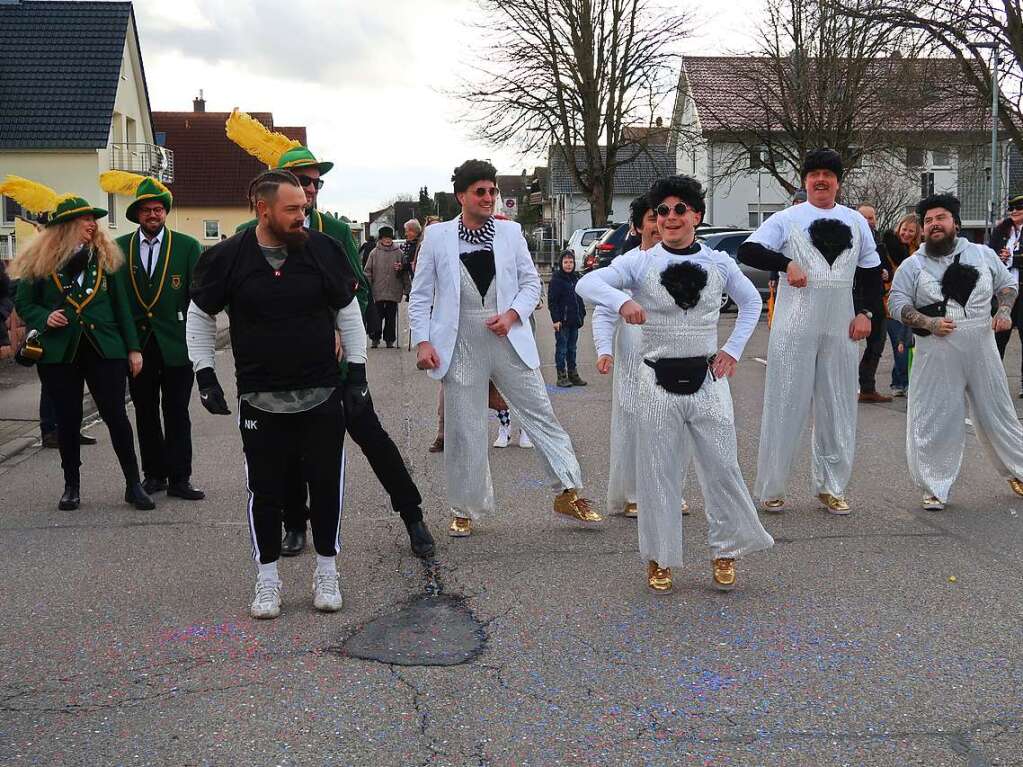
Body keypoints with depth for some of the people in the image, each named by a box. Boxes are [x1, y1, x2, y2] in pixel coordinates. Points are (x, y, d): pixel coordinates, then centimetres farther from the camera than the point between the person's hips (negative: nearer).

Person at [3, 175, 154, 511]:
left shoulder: (106, 256, 6)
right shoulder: (40, 261, 2)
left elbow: (121, 305, 7)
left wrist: (133, 348, 3)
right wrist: (44, 317, -13)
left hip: (104, 349, 0)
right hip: (59, 354, 0)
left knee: (116, 416, -1)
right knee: (68, 420, 7)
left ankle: (133, 485, 8)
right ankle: (71, 486, 21)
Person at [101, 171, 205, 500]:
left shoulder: (188, 247, 0)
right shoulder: (120, 248, 6)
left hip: (176, 345, -2)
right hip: (138, 345, 2)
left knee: (177, 414, 1)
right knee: (146, 414, 10)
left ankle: (179, 478, 7)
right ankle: (154, 473, 22)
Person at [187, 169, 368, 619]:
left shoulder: (323, 250, -2)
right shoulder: (228, 258, -5)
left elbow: (348, 313, 7)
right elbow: (199, 317, 8)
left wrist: (357, 372, 3)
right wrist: (205, 376, 3)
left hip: (323, 396, 1)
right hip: (260, 399, -1)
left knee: (326, 486, 6)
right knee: (265, 492, 6)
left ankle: (326, 574, 24)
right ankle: (267, 580, 21)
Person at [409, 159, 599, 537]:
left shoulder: (510, 232, 5)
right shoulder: (437, 236, 1)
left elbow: (531, 282, 9)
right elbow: (421, 295, 3)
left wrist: (512, 314, -8)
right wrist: (422, 342, -5)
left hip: (509, 340, 1)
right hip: (461, 346, -1)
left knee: (541, 414, 3)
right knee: (463, 429, 6)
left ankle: (569, 493, 13)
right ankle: (464, 511, 20)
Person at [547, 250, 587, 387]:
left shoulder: (576, 278, 12)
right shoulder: (556, 279, -9)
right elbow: (552, 301, -12)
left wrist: (582, 314, 15)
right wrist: (555, 319, -17)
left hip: (574, 321, 7)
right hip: (562, 321, -7)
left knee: (572, 348, 13)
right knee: (561, 349, -1)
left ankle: (573, 375, 19)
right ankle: (561, 376, 4)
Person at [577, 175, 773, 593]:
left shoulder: (719, 263, 5)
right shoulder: (640, 262, -3)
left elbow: (751, 301, 20)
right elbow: (587, 283, -14)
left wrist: (733, 349, 9)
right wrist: (621, 300, -34)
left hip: (707, 379, 2)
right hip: (658, 381, -1)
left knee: (722, 466, 6)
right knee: (658, 471, 6)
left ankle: (725, 552, 25)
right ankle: (659, 559, 20)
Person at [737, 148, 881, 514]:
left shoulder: (856, 221, 12)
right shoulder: (787, 219, 1)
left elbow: (871, 271, 17)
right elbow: (747, 251, -8)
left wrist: (865, 312, 5)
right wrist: (786, 263, -21)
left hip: (839, 327, 4)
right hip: (794, 325, -4)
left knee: (838, 407, 9)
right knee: (786, 405, -1)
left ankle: (830, 486, 22)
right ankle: (770, 489, 9)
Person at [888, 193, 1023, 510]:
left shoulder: (983, 254, 6)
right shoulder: (913, 265, 0)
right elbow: (898, 302, -3)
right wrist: (928, 323, -15)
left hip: (982, 350, 2)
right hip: (936, 354, -2)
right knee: (934, 420, -2)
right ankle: (935, 488, 10)